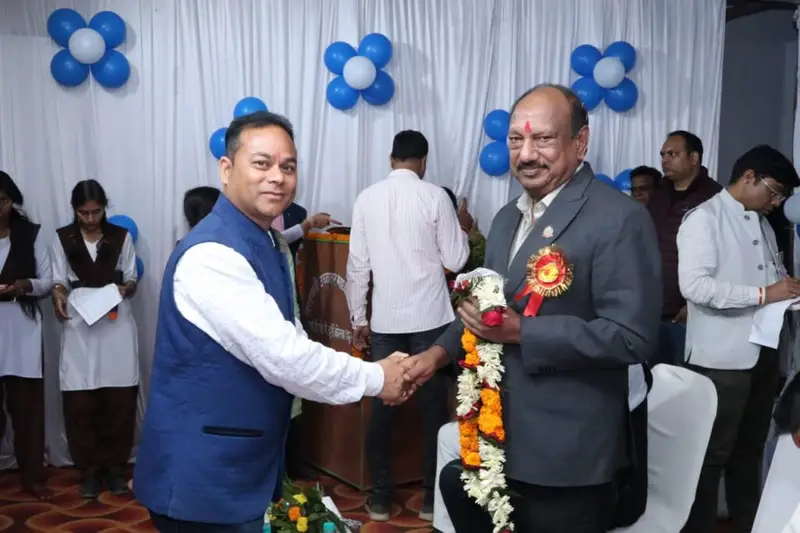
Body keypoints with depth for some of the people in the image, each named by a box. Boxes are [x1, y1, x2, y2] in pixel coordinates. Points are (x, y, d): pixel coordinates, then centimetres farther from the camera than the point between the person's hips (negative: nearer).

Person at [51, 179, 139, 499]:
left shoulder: (122, 237, 6)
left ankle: (115, 466, 13)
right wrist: (58, 297, -17)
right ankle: (90, 469, 11)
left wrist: (125, 288, -15)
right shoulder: (62, 238, 7)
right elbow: (59, 280, 5)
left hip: (116, 324, 0)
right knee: (80, 402, -3)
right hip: (79, 326, 0)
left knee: (120, 399, -1)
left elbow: (132, 280, 8)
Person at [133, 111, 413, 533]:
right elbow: (282, 356, -27)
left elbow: (288, 341, 13)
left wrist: (367, 375, 2)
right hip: (202, 476, -9)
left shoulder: (269, 243, 8)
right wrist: (374, 379, -14)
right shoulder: (212, 254, -23)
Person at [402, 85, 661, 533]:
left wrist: (521, 332, -24)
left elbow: (633, 336, -24)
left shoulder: (619, 219, -17)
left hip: (566, 455, -7)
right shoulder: (509, 218, 10)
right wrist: (442, 351, 6)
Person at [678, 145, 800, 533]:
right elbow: (694, 285, -21)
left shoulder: (763, 224, 15)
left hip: (764, 353, 8)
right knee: (712, 454, 1)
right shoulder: (705, 218, -10)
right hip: (722, 357, -8)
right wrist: (762, 294, -23)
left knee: (750, 449, 18)